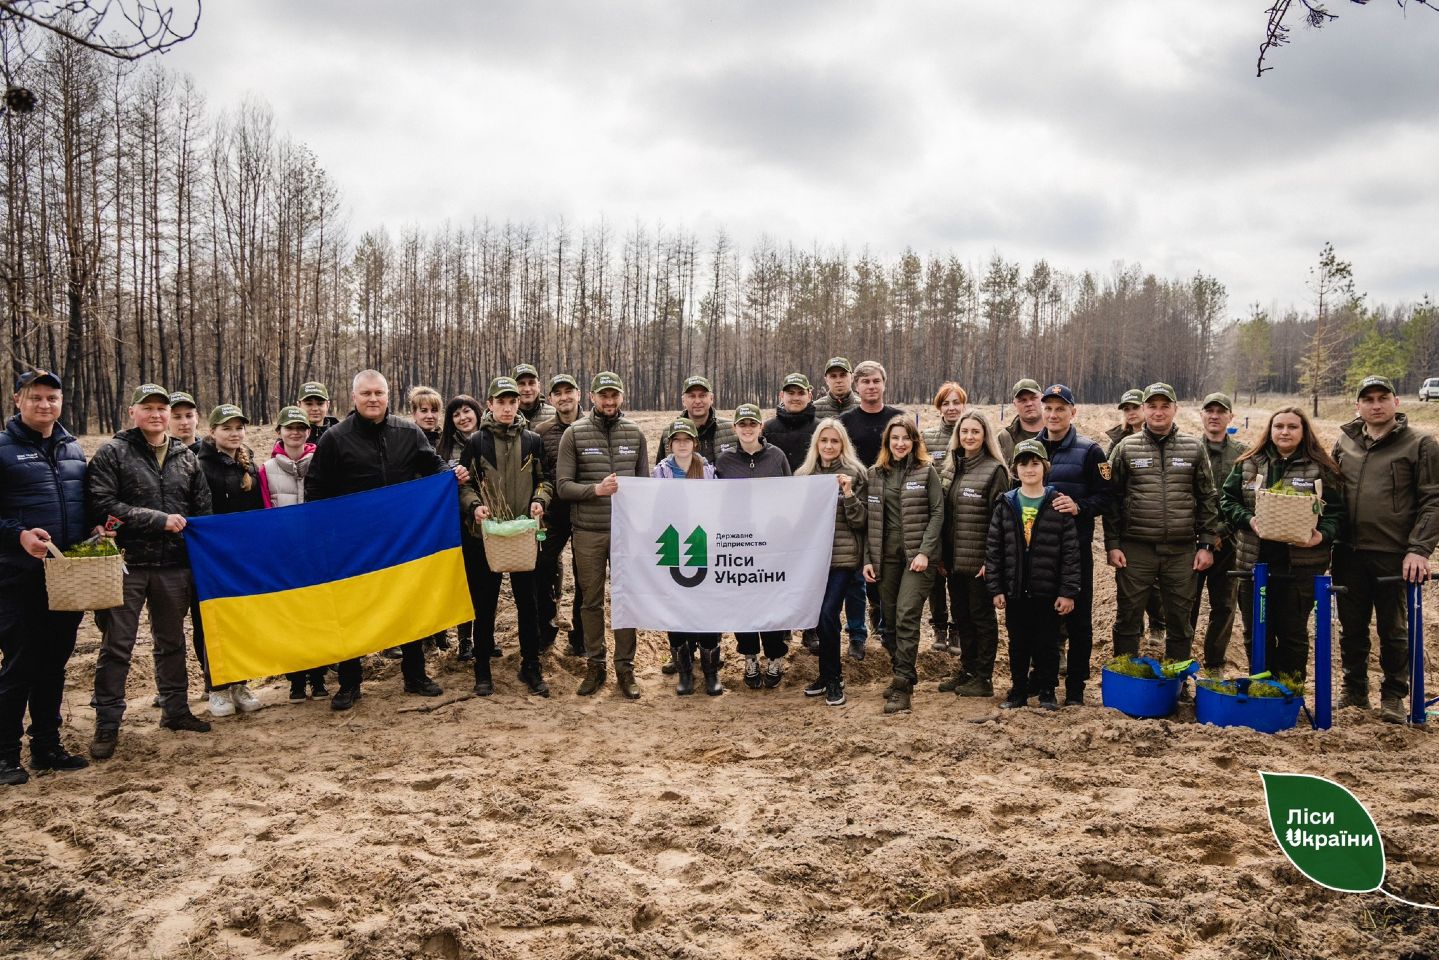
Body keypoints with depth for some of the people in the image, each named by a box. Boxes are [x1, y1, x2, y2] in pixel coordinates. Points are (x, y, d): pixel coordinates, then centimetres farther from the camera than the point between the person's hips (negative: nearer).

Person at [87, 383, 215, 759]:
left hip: (174, 565, 4)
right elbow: (102, 505, -12)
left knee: (171, 640, 15)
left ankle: (175, 708, 28)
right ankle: (107, 723, 10)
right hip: (128, 563, -4)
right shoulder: (113, 453, -2)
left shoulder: (186, 457, 10)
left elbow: (202, 508, 14)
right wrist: (159, 520, -16)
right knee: (117, 644, 1)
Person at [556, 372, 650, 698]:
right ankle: (594, 665, 21)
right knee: (591, 600, 8)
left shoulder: (635, 433, 6)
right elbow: (564, 485, -5)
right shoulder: (574, 434, -1)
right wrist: (596, 489, -22)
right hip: (588, 532, -1)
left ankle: (625, 667, 16)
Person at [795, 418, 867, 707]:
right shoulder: (803, 474, 10)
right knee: (817, 616, 8)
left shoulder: (854, 473, -1)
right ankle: (829, 675, 24)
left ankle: (832, 678, 3)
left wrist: (848, 493, -18)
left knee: (827, 614, -13)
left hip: (843, 556, -4)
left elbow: (860, 520, -4)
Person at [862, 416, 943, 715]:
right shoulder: (874, 474, 10)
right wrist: (868, 559, 4)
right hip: (886, 555, 4)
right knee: (890, 619, 8)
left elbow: (937, 513, -4)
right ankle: (902, 675, 23)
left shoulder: (926, 471, 0)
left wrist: (925, 552, -13)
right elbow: (870, 520, 10)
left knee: (906, 616, -13)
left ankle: (902, 686, -10)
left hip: (917, 555, -4)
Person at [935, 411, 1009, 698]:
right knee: (960, 615, 15)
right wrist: (941, 554, 9)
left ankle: (984, 678, 13)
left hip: (980, 561, -7)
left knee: (981, 615, 3)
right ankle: (966, 670, 28)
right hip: (954, 560, 7)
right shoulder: (949, 470, 11)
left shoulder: (995, 470, -9)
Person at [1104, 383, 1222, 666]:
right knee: (1129, 619, 5)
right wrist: (1112, 544, -3)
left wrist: (1206, 544, 2)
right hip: (1135, 550, -1)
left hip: (1182, 551, 1)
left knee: (1180, 620, 10)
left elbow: (1208, 500, 8)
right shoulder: (1125, 448, 3)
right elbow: (1112, 499, 3)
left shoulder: (1194, 448, 6)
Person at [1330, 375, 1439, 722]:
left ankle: (1393, 696, 21)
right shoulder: (1344, 442, 9)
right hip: (1349, 553, 4)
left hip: (1394, 555, -4)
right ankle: (1355, 691, 26)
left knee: (1393, 630, 7)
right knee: (1352, 627, 12)